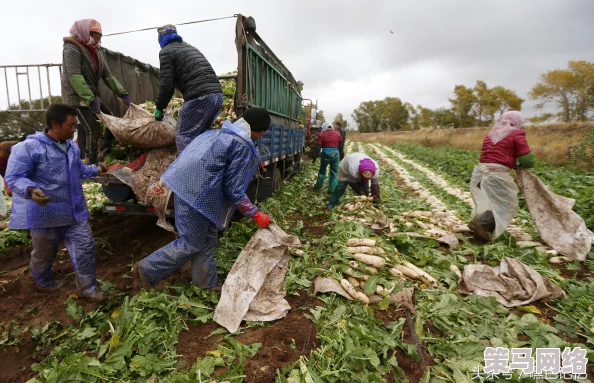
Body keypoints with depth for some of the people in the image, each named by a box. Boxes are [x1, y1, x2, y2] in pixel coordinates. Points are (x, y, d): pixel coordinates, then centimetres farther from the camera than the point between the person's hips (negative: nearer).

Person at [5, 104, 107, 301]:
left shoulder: (72, 147, 8)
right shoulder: (29, 147, -18)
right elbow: (13, 177, -22)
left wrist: (96, 170, 24)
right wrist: (31, 190, -39)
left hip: (74, 211, 6)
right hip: (45, 213, -6)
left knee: (85, 246, 4)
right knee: (44, 253, 16)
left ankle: (87, 287, 18)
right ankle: (44, 283, 45)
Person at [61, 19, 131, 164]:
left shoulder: (97, 51, 12)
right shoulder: (71, 49, -12)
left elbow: (107, 75, 9)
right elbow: (74, 76, -24)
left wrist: (123, 93, -3)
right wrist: (90, 99, -34)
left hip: (93, 96, 8)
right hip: (77, 96, -8)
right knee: (93, 129, -15)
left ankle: (101, 155, 16)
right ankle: (92, 165, -7)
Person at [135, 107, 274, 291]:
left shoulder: (222, 132, 13)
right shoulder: (243, 145, -14)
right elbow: (234, 190, -13)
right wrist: (255, 214, -5)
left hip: (186, 183, 10)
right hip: (195, 192, -10)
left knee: (207, 237, 18)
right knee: (192, 243, 7)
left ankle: (206, 283, 30)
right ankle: (147, 270, 21)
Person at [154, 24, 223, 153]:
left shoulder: (166, 51, 7)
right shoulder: (190, 47, 31)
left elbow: (167, 84, -1)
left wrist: (159, 107, 11)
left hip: (199, 97, -8)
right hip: (217, 94, 8)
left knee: (184, 137, -3)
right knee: (199, 136, 17)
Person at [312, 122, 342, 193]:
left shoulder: (322, 135, 0)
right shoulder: (337, 134, 6)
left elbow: (317, 147, -4)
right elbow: (341, 146, 10)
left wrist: (315, 157, 0)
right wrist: (341, 156, 17)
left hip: (326, 153, -1)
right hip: (336, 153, 1)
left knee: (322, 170, 18)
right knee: (334, 172, 9)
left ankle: (318, 186, 27)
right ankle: (332, 189, 7)